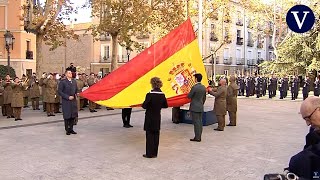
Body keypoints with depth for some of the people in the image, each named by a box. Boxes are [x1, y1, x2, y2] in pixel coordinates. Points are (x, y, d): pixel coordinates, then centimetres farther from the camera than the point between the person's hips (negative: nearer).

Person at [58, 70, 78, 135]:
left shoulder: (74, 81, 11)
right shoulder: (62, 82, -6)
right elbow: (60, 91, -10)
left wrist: (76, 95, 4)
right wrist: (68, 97, -15)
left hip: (73, 101, 5)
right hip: (66, 101, -5)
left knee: (73, 115, 7)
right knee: (67, 116, 1)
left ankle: (71, 129, 18)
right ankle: (67, 130, 12)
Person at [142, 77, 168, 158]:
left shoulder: (150, 95, -19)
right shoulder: (162, 95, -1)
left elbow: (145, 106, -17)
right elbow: (165, 105, 8)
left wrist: (143, 103, 4)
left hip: (150, 118, -5)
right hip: (158, 118, 5)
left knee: (149, 135, 3)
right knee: (156, 135, 12)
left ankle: (149, 153, 8)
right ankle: (154, 153, 20)